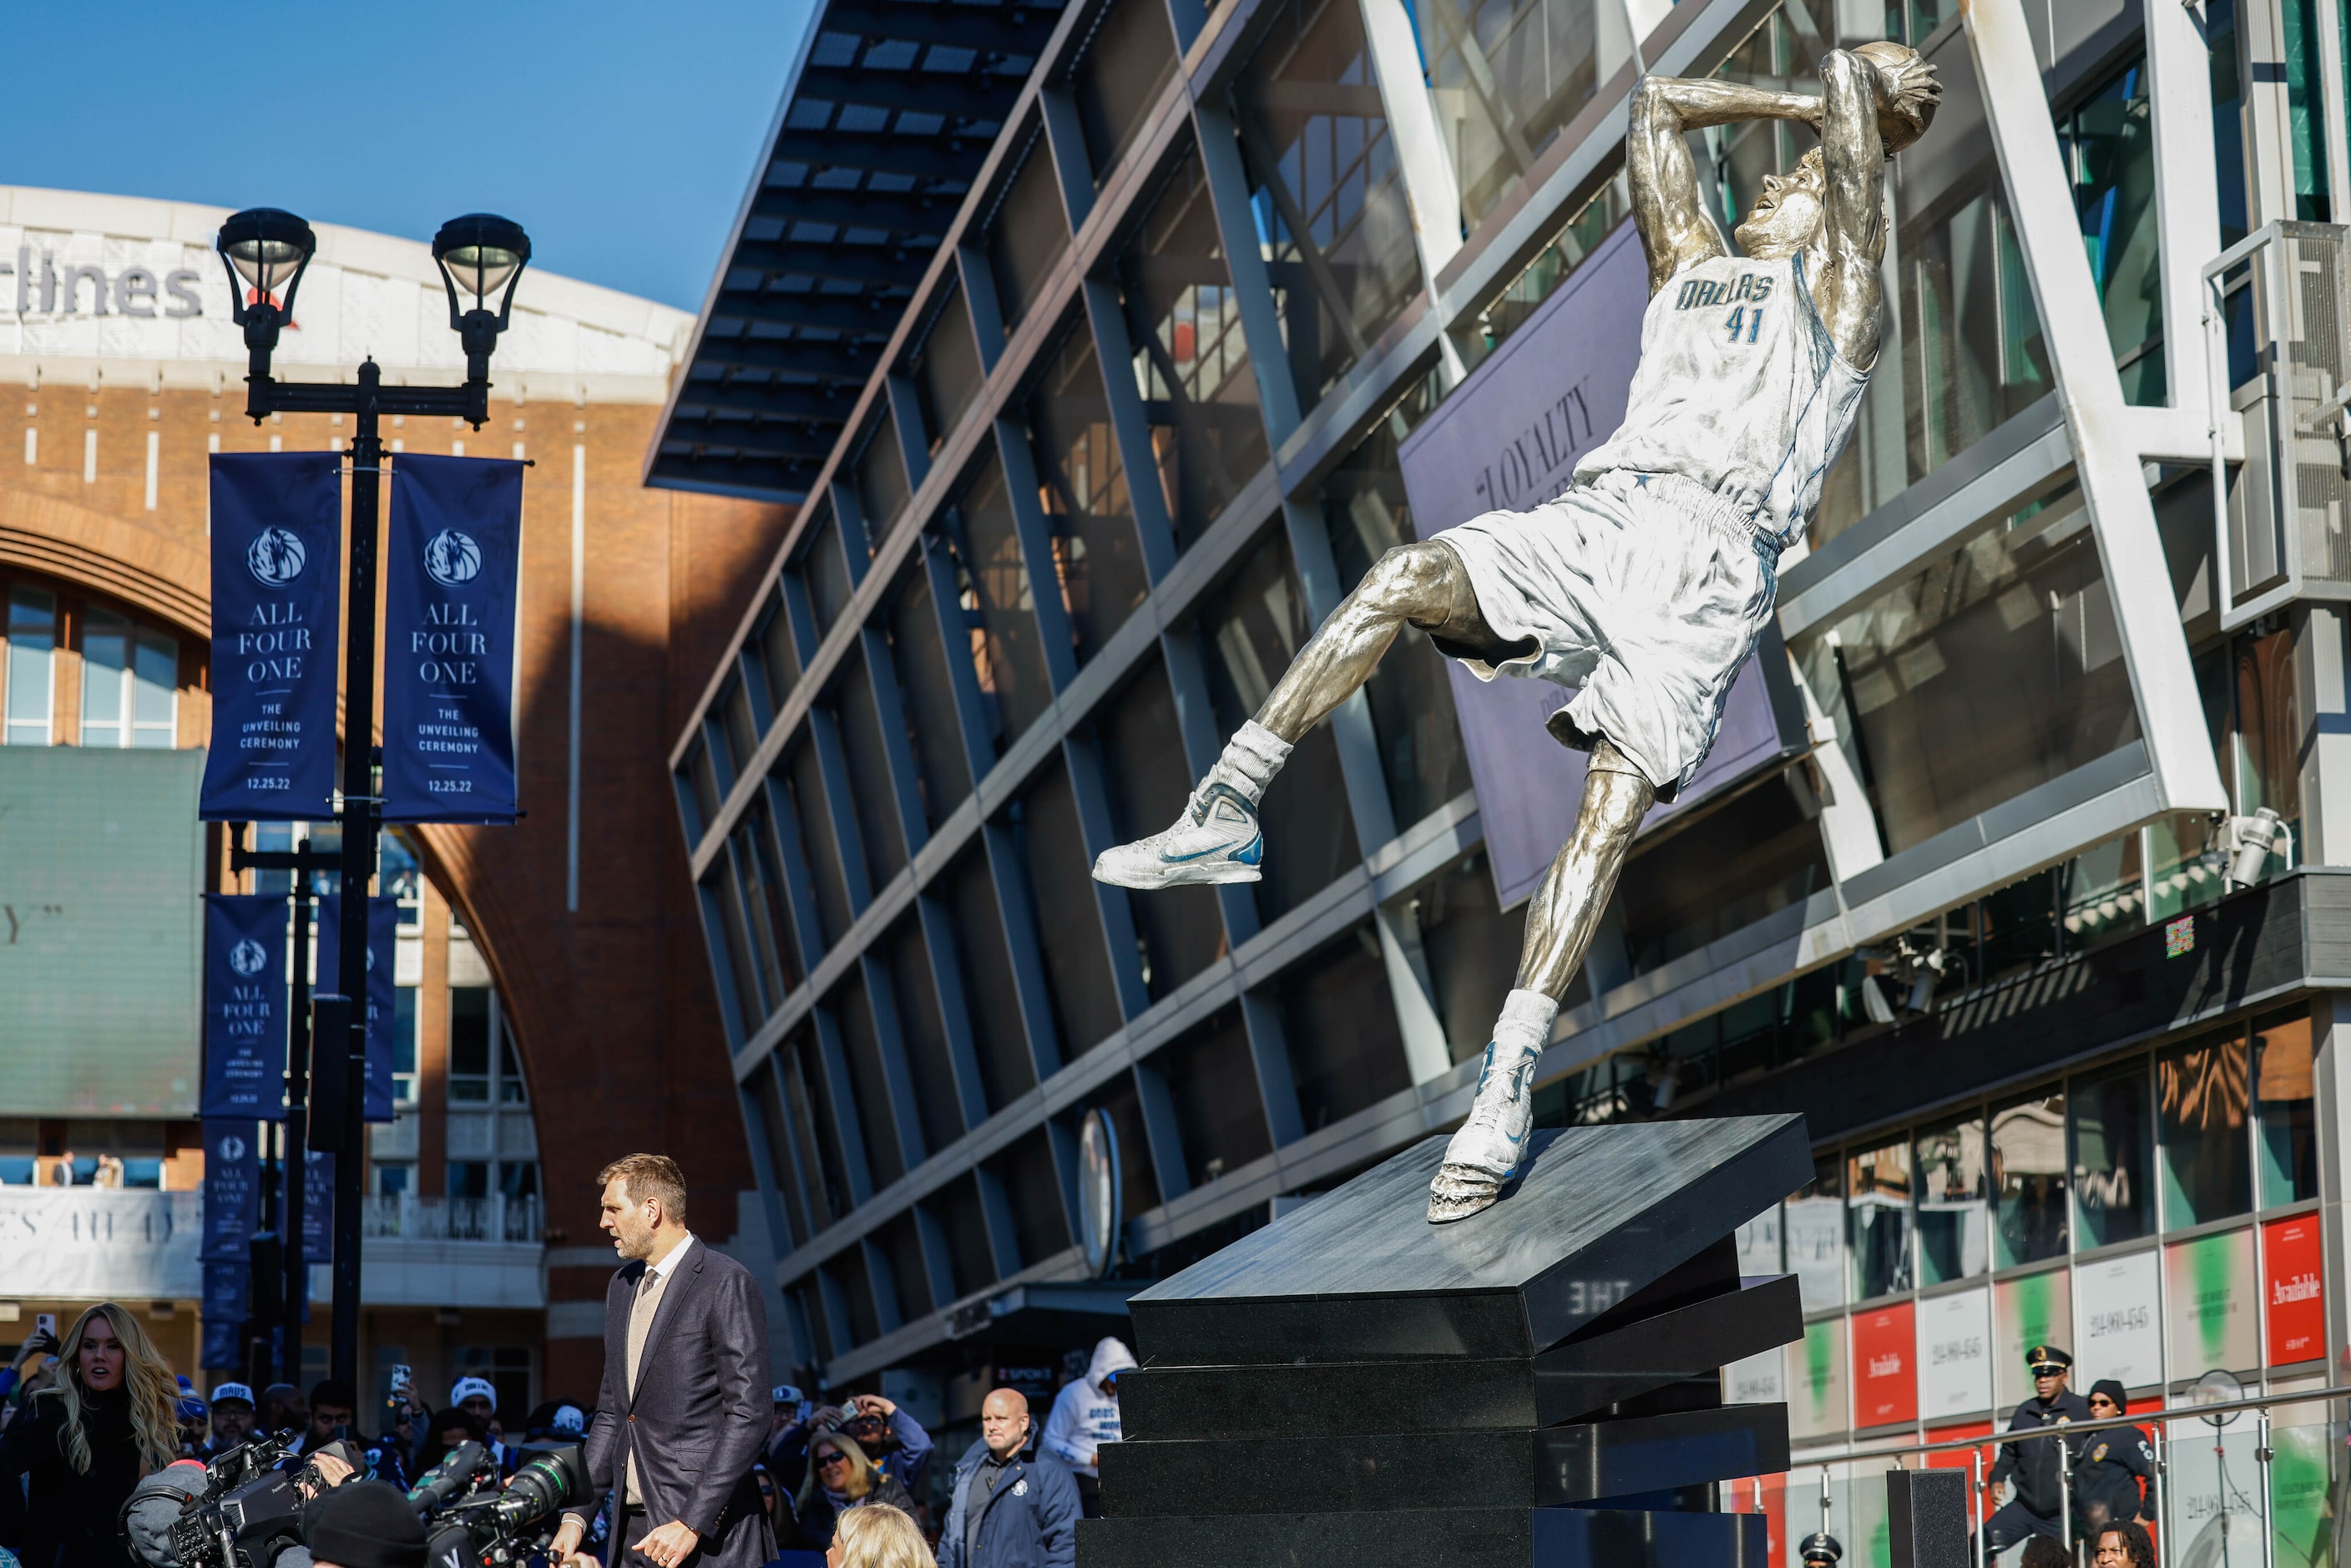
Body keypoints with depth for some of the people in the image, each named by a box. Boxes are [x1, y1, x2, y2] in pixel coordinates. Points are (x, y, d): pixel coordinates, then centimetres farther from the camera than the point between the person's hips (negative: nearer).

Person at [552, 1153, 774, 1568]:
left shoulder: (726, 1282, -8)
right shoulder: (623, 1284, 16)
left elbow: (749, 1414, -14)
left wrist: (692, 1524, -18)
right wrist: (577, 1514, 11)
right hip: (634, 1528, 7)